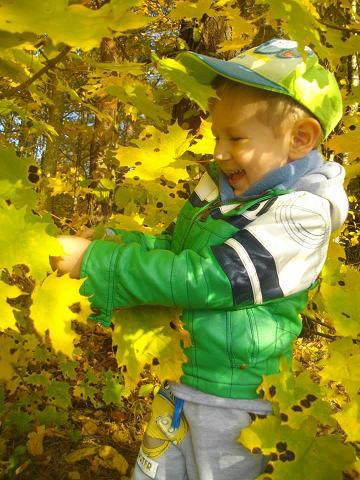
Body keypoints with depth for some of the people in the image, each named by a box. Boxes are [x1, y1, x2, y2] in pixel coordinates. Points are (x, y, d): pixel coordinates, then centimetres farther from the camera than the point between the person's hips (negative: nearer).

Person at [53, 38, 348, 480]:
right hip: (176, 380, 6)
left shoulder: (302, 213, -21)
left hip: (234, 407, -6)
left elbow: (203, 279, -27)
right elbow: (173, 247, 7)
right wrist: (104, 245, -11)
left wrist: (95, 261, -22)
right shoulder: (219, 187, 0)